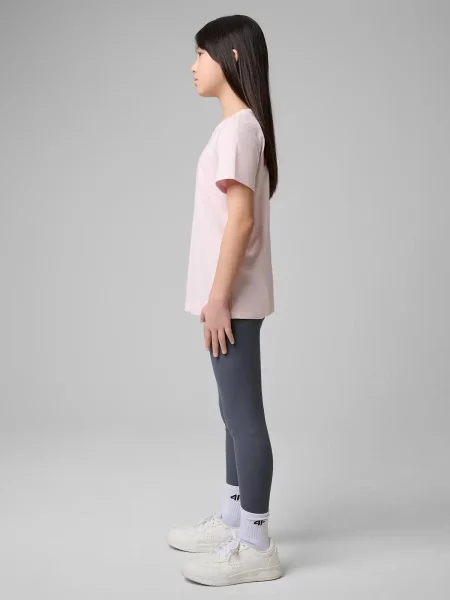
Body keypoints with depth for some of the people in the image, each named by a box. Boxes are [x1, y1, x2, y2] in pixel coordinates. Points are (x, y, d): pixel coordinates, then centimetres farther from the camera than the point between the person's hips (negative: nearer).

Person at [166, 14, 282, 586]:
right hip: (232, 296, 10)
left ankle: (255, 545, 7)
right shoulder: (240, 126, 15)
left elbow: (241, 218, -20)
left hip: (234, 297, -10)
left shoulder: (237, 127, -14)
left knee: (244, 414, -4)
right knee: (235, 410, 16)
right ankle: (232, 520, 30)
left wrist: (218, 297, -20)